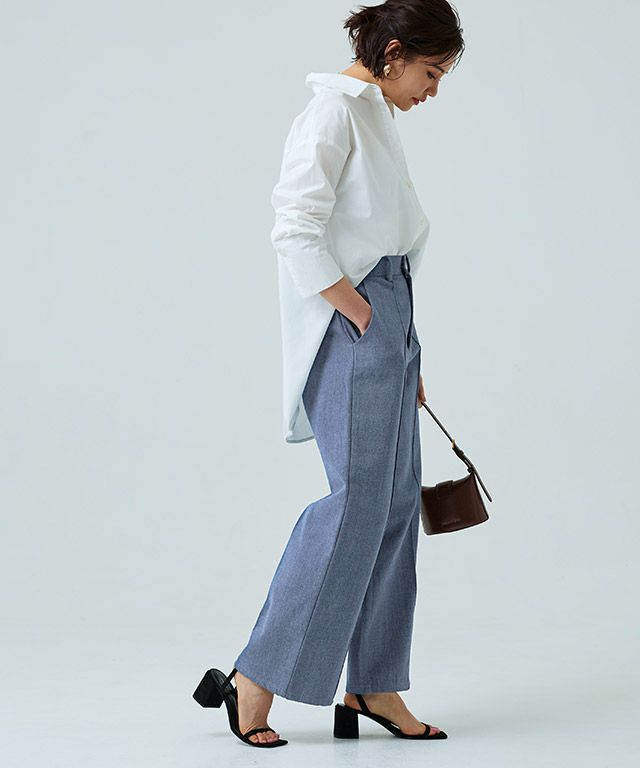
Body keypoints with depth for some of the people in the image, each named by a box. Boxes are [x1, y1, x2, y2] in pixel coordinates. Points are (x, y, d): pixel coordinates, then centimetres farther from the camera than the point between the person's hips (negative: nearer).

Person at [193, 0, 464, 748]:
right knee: (357, 498, -11)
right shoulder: (335, 110, -10)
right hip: (351, 328, -10)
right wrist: (357, 311, -16)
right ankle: (254, 678, -5)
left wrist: (405, 356, 20)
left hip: (389, 321, 10)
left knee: (396, 503, 8)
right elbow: (296, 230, -21)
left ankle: (374, 687, 15)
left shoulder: (375, 116, 19)